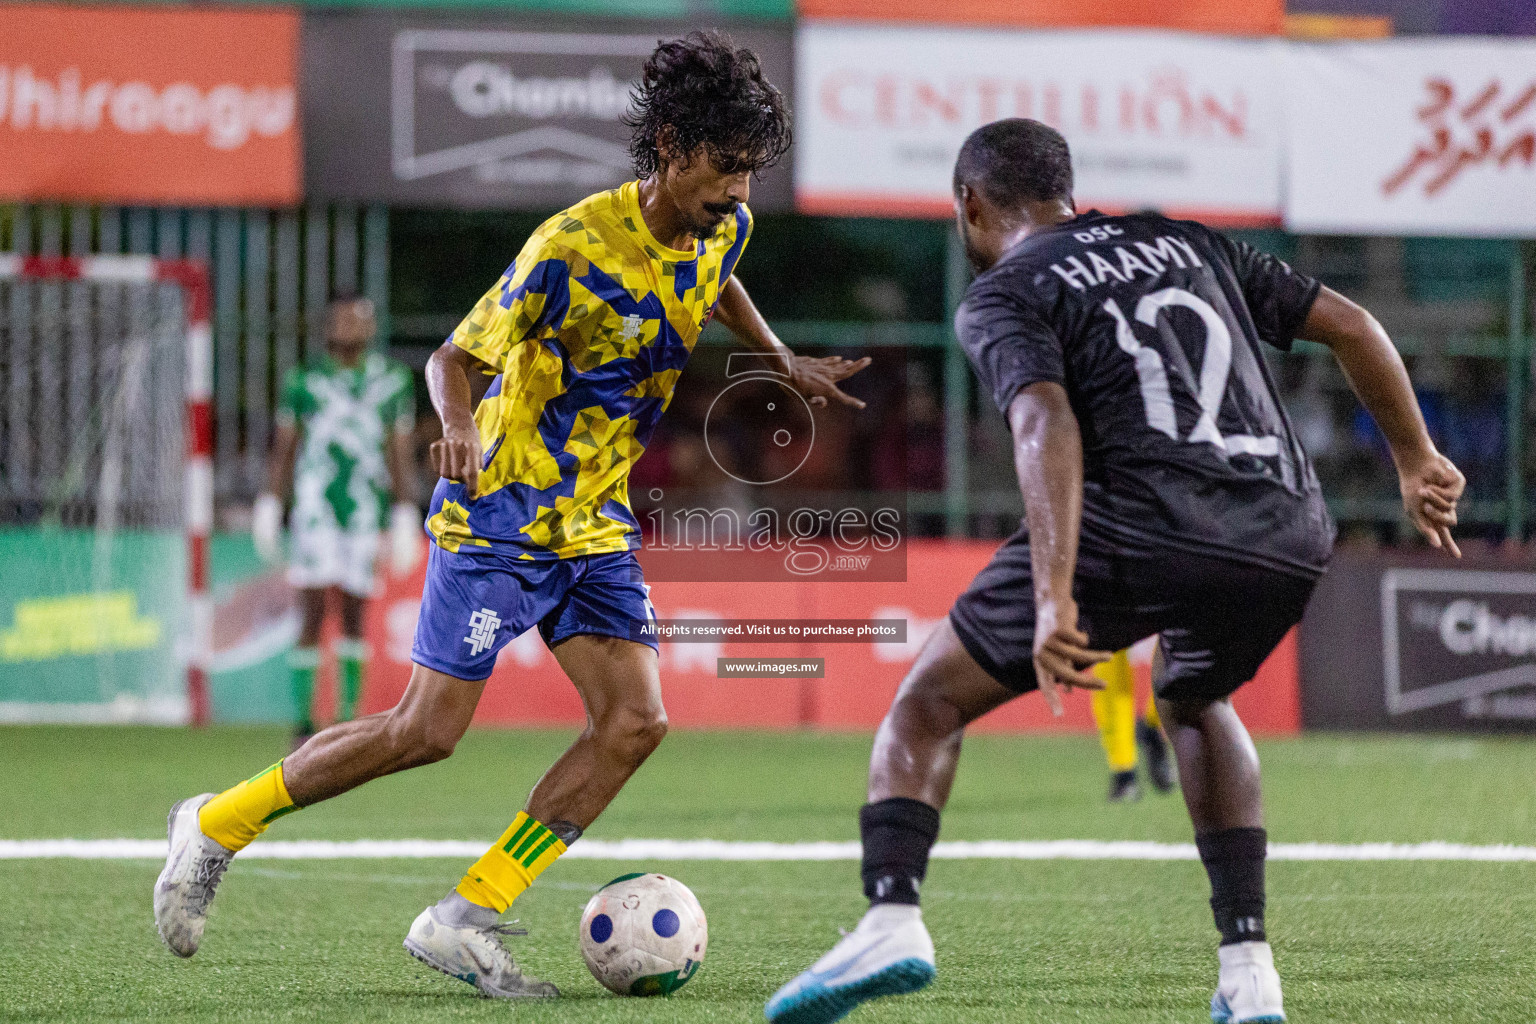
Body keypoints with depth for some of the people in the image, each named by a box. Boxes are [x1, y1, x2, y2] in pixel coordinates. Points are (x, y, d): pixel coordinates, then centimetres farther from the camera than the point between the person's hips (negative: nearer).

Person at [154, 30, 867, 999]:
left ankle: (463, 921, -7)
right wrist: (459, 428, -37)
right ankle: (218, 824, 11)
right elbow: (456, 357, -17)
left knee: (635, 721, -10)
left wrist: (787, 364, 22)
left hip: (598, 523, 7)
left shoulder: (722, 229, 0)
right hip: (501, 514, -7)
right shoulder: (577, 245, -22)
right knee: (428, 731, -9)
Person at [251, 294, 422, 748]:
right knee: (313, 611, -12)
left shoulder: (393, 381, 9)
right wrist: (269, 507, 7)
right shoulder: (304, 380, 4)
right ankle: (303, 722, -7)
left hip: (366, 513, 2)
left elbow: (402, 455, 11)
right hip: (314, 506, -2)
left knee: (354, 618, 5)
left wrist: (405, 519, 7)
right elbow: (283, 449, 11)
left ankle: (347, 720, 14)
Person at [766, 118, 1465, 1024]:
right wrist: (1418, 462, 31)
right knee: (1196, 703, 35)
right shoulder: (1184, 243, 26)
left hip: (1138, 532, -5)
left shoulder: (1003, 294, 9)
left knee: (931, 700, 9)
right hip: (1290, 536, 6)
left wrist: (1054, 602, -21)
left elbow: (1046, 424, -11)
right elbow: (1351, 324, 23)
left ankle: (891, 921, -13)